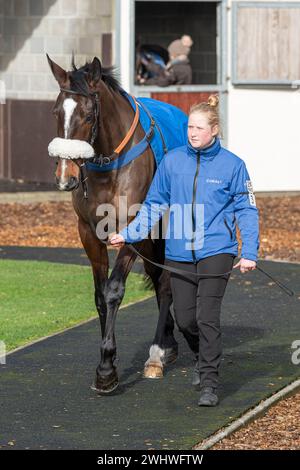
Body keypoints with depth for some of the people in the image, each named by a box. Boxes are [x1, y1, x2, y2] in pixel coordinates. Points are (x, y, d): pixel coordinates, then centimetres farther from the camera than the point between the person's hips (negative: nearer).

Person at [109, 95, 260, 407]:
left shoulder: (232, 165, -4)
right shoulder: (172, 162, 2)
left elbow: (246, 210, 1)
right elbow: (153, 206, 9)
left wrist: (249, 253, -7)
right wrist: (128, 234, 0)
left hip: (216, 251, -3)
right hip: (179, 252, 3)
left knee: (207, 317, -13)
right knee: (184, 318, 8)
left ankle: (209, 384, -7)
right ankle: (203, 359, 39)